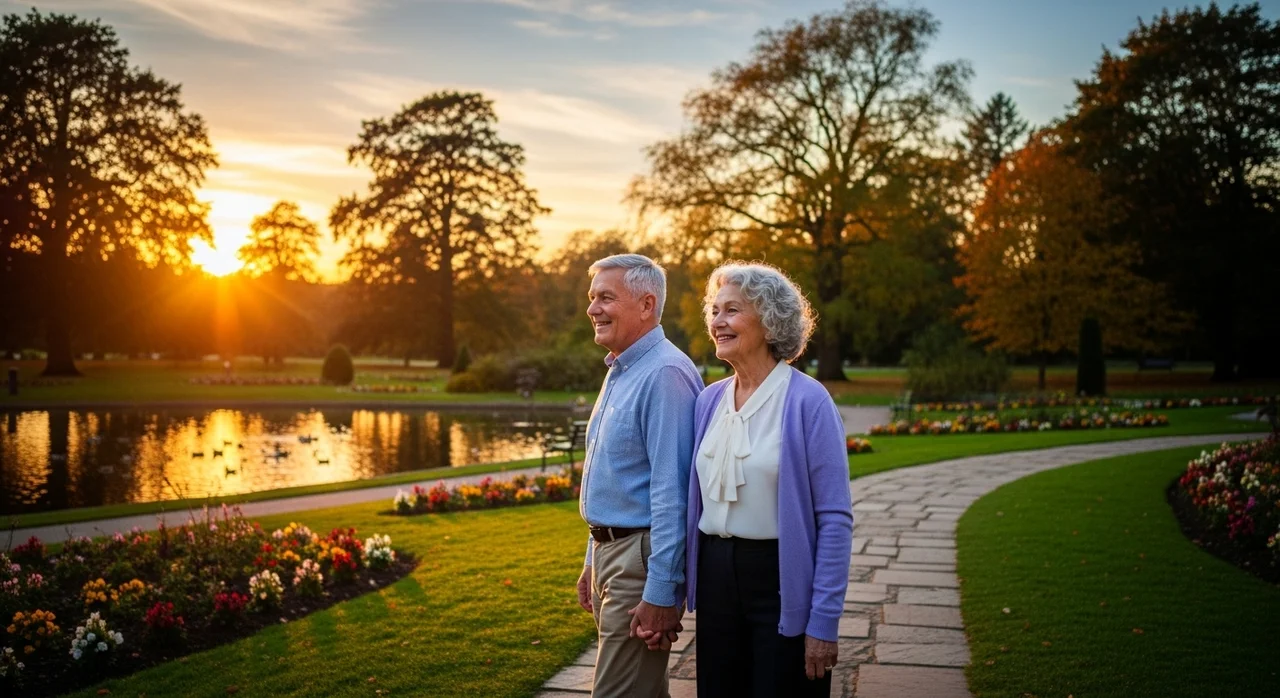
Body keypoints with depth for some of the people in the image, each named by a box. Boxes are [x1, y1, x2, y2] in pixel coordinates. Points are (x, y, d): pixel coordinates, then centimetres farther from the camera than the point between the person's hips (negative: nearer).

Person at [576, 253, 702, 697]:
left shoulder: (665, 374, -19)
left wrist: (661, 593, -23)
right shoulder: (619, 372, 13)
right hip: (609, 552, 10)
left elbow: (671, 493, -22)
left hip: (641, 560, -10)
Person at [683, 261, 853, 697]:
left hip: (782, 580, -5)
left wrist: (824, 622, -16)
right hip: (716, 579, 6)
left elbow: (835, 520, -13)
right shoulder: (709, 400, 6)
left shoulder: (807, 401, -11)